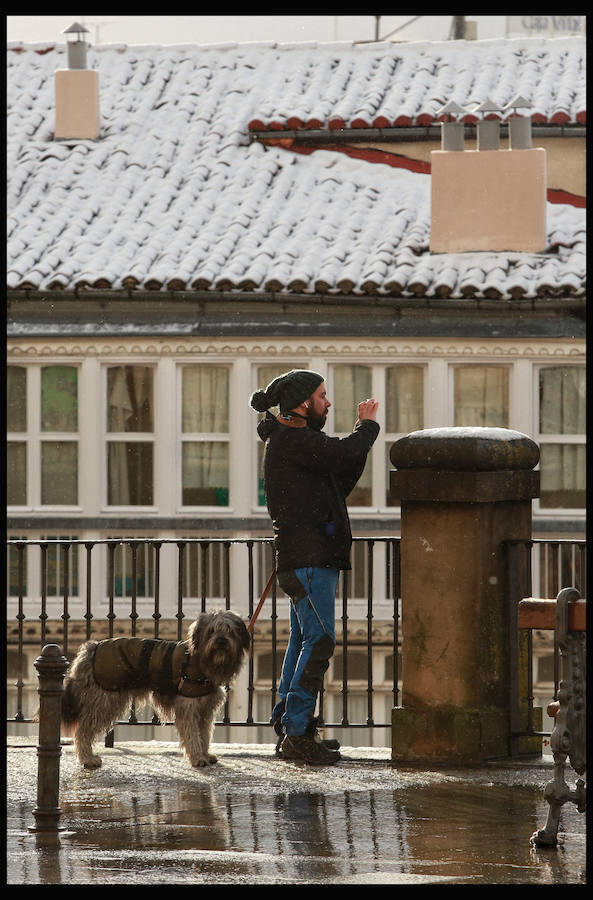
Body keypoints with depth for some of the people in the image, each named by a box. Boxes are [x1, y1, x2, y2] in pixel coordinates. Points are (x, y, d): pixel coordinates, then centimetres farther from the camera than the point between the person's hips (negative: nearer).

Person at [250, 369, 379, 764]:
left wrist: (363, 431, 11)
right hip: (308, 557, -11)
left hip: (315, 559, 11)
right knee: (319, 642, -14)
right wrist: (367, 426, -4)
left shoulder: (297, 440, 21)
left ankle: (288, 725, 17)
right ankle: (296, 734, -16)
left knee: (304, 642, 13)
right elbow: (343, 454, -25)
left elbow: (340, 484, 19)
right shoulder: (290, 439, -12)